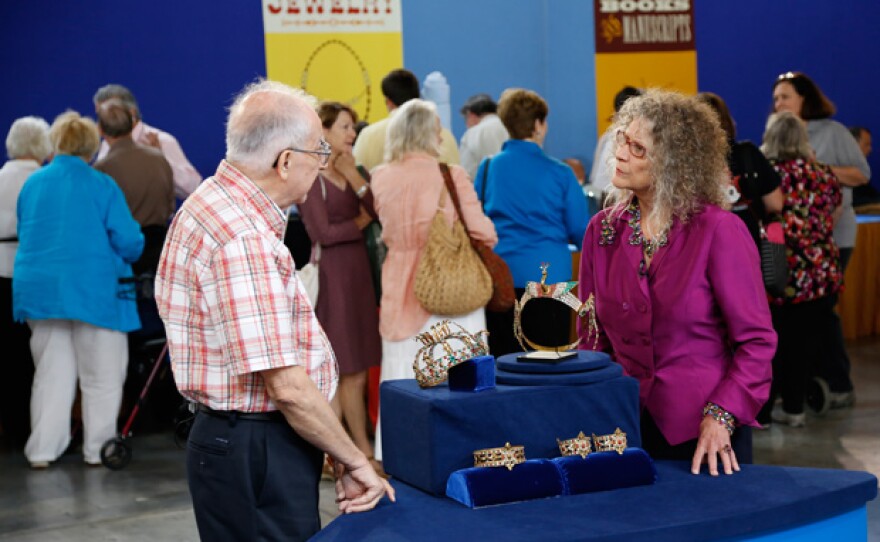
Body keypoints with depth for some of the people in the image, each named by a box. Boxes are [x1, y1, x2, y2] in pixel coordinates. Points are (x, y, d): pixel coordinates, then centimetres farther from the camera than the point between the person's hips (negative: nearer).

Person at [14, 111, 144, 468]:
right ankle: (97, 448, 11)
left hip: (37, 288, 5)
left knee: (51, 373, 13)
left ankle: (42, 450, 12)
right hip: (92, 290, -4)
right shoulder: (101, 185, -7)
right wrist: (127, 257, 13)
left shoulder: (32, 184, 7)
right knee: (101, 376, 7)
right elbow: (128, 241, -9)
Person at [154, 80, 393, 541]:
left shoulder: (212, 205, 11)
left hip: (232, 437, 10)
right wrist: (354, 462, -13)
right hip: (256, 453, -10)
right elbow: (288, 387, -25)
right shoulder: (245, 242, -23)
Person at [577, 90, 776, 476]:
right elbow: (593, 338, 8)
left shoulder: (720, 231, -11)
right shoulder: (603, 230, 3)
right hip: (624, 427, 4)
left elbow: (757, 341, -10)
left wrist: (721, 418, -20)